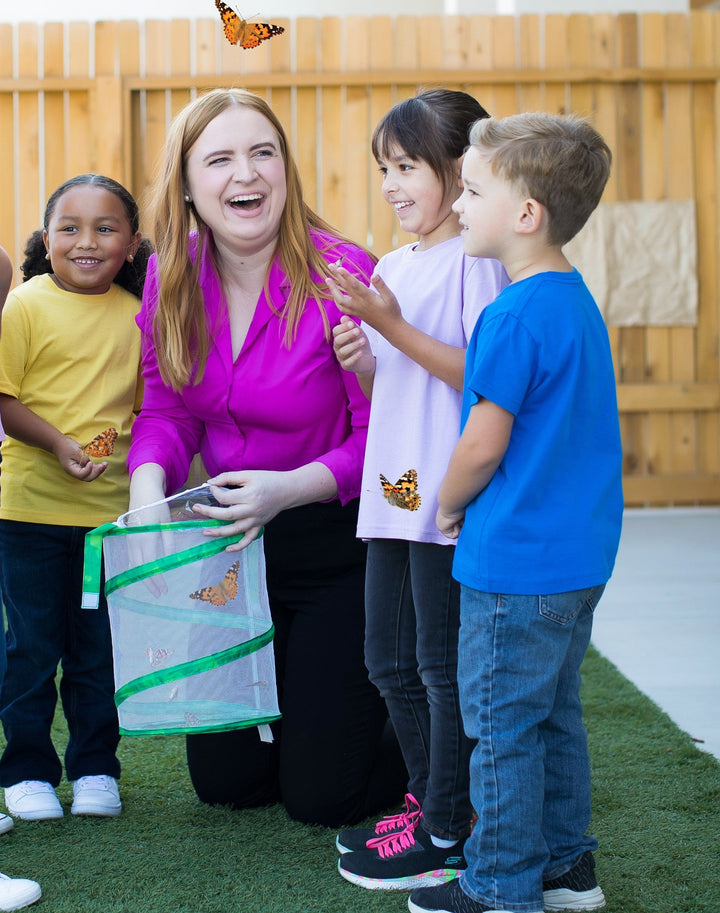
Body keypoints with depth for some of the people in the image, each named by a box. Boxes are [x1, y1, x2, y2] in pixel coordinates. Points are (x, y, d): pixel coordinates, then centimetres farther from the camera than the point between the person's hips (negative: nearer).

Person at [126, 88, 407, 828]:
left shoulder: (341, 274, -22)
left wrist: (290, 488, -33)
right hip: (233, 544, 6)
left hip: (337, 549, -5)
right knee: (223, 780, 16)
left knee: (320, 793, 3)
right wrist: (149, 480, -20)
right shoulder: (173, 277, -5)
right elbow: (168, 407, 1)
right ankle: (305, 701, 46)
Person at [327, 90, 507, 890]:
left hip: (451, 498, -8)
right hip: (392, 493, 8)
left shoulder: (474, 261, -10)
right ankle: (429, 799, 29)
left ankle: (446, 836, 11)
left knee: (444, 665, 0)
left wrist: (394, 327, -21)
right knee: (390, 661, 15)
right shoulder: (392, 266, 15)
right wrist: (361, 360, 0)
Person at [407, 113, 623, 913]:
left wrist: (447, 508, 0)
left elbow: (484, 442, -17)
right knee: (552, 714, 18)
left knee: (501, 726, 2)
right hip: (579, 555, 9)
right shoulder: (577, 302, 10)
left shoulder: (516, 315, -19)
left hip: (515, 562, -9)